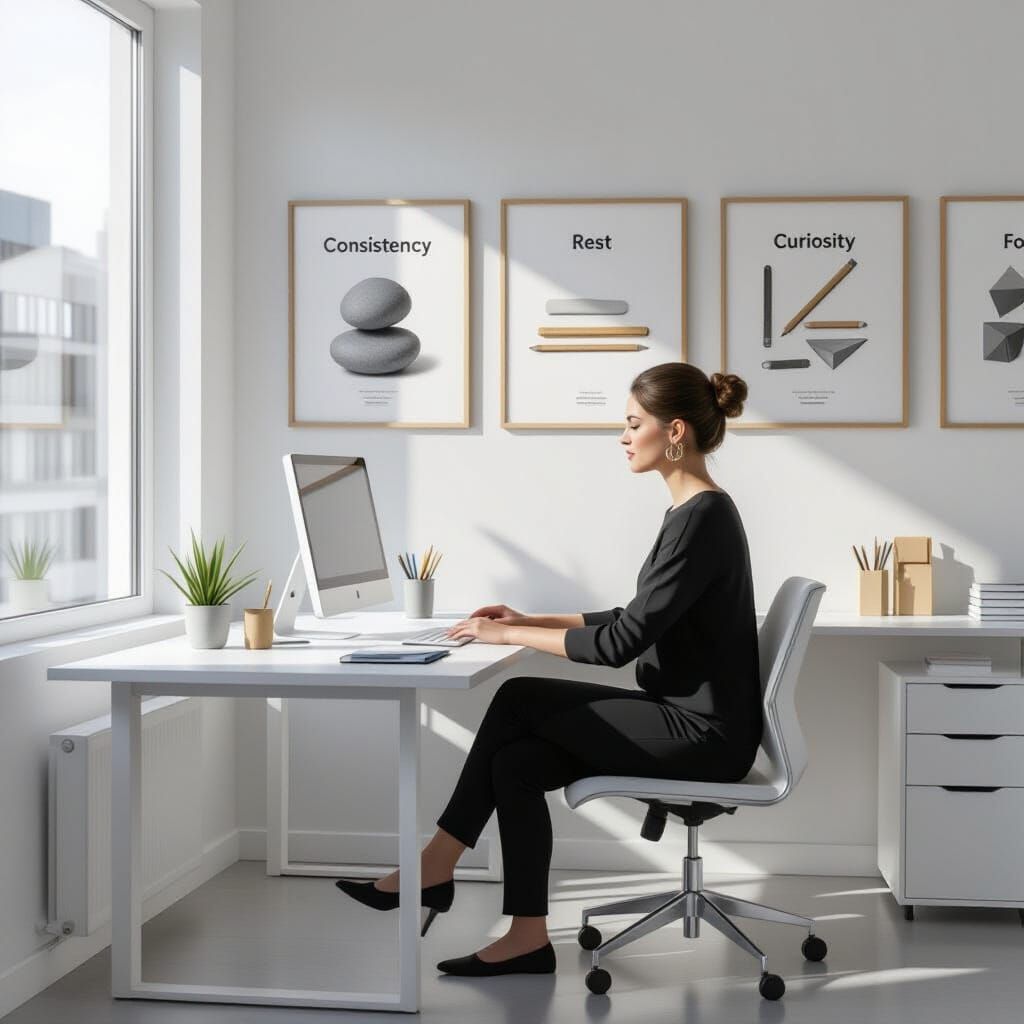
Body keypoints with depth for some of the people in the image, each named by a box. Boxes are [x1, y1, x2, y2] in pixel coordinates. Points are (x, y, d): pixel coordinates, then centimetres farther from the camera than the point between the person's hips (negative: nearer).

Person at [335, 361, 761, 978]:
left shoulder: (703, 517, -20)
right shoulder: (695, 510, 11)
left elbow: (621, 641, -23)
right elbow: (638, 620, 19)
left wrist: (511, 636, -14)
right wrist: (531, 620, 11)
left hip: (703, 733, -9)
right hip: (684, 719, 9)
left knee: (520, 700, -8)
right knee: (515, 762, -2)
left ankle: (436, 866, 5)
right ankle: (528, 938, 3)